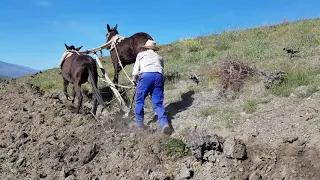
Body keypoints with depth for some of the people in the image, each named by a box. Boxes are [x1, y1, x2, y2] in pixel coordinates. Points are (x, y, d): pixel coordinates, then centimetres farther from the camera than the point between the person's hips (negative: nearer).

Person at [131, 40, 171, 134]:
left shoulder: (141, 54, 26)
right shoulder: (159, 57, 33)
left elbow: (136, 69, 21)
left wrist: (134, 80, 33)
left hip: (146, 75, -3)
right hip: (159, 76, 3)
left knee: (140, 100, 9)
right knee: (158, 103, 4)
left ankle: (139, 124, 11)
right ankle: (164, 123, -14)